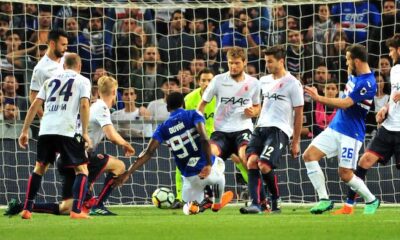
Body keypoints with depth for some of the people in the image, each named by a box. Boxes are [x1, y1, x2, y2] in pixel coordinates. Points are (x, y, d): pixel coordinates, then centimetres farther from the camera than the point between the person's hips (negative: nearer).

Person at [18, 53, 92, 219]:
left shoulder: (51, 81, 23)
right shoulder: (82, 81, 11)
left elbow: (34, 106, 15)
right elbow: (84, 105, -6)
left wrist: (24, 131, 17)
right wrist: (85, 132, -6)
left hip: (45, 130, 4)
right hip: (67, 131, -4)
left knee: (39, 168, 20)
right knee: (82, 170, 6)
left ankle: (27, 209, 16)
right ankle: (76, 211, -9)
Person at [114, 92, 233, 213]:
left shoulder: (163, 127, 4)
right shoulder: (193, 115, -3)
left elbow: (148, 153, -4)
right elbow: (204, 139, -20)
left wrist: (128, 173, -3)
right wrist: (208, 165, -26)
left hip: (190, 177, 1)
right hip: (208, 168, -1)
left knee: (190, 205, 28)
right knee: (219, 163, 38)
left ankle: (196, 204, -5)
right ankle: (217, 202, 44)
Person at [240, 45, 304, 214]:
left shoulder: (293, 83, -3)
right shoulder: (264, 81, 16)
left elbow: (298, 114, -1)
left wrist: (296, 141, -2)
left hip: (279, 130, -6)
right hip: (261, 127, 6)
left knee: (264, 166, -18)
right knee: (251, 161, -15)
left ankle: (275, 202, 5)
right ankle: (255, 203, -18)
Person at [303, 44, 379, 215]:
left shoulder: (367, 83, -20)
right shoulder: (354, 75, 9)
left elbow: (345, 103, -24)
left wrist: (318, 98, -20)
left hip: (351, 133, -9)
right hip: (335, 128, 9)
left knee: (345, 174, -7)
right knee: (309, 155, -6)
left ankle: (371, 201, 18)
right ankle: (324, 200, -3)